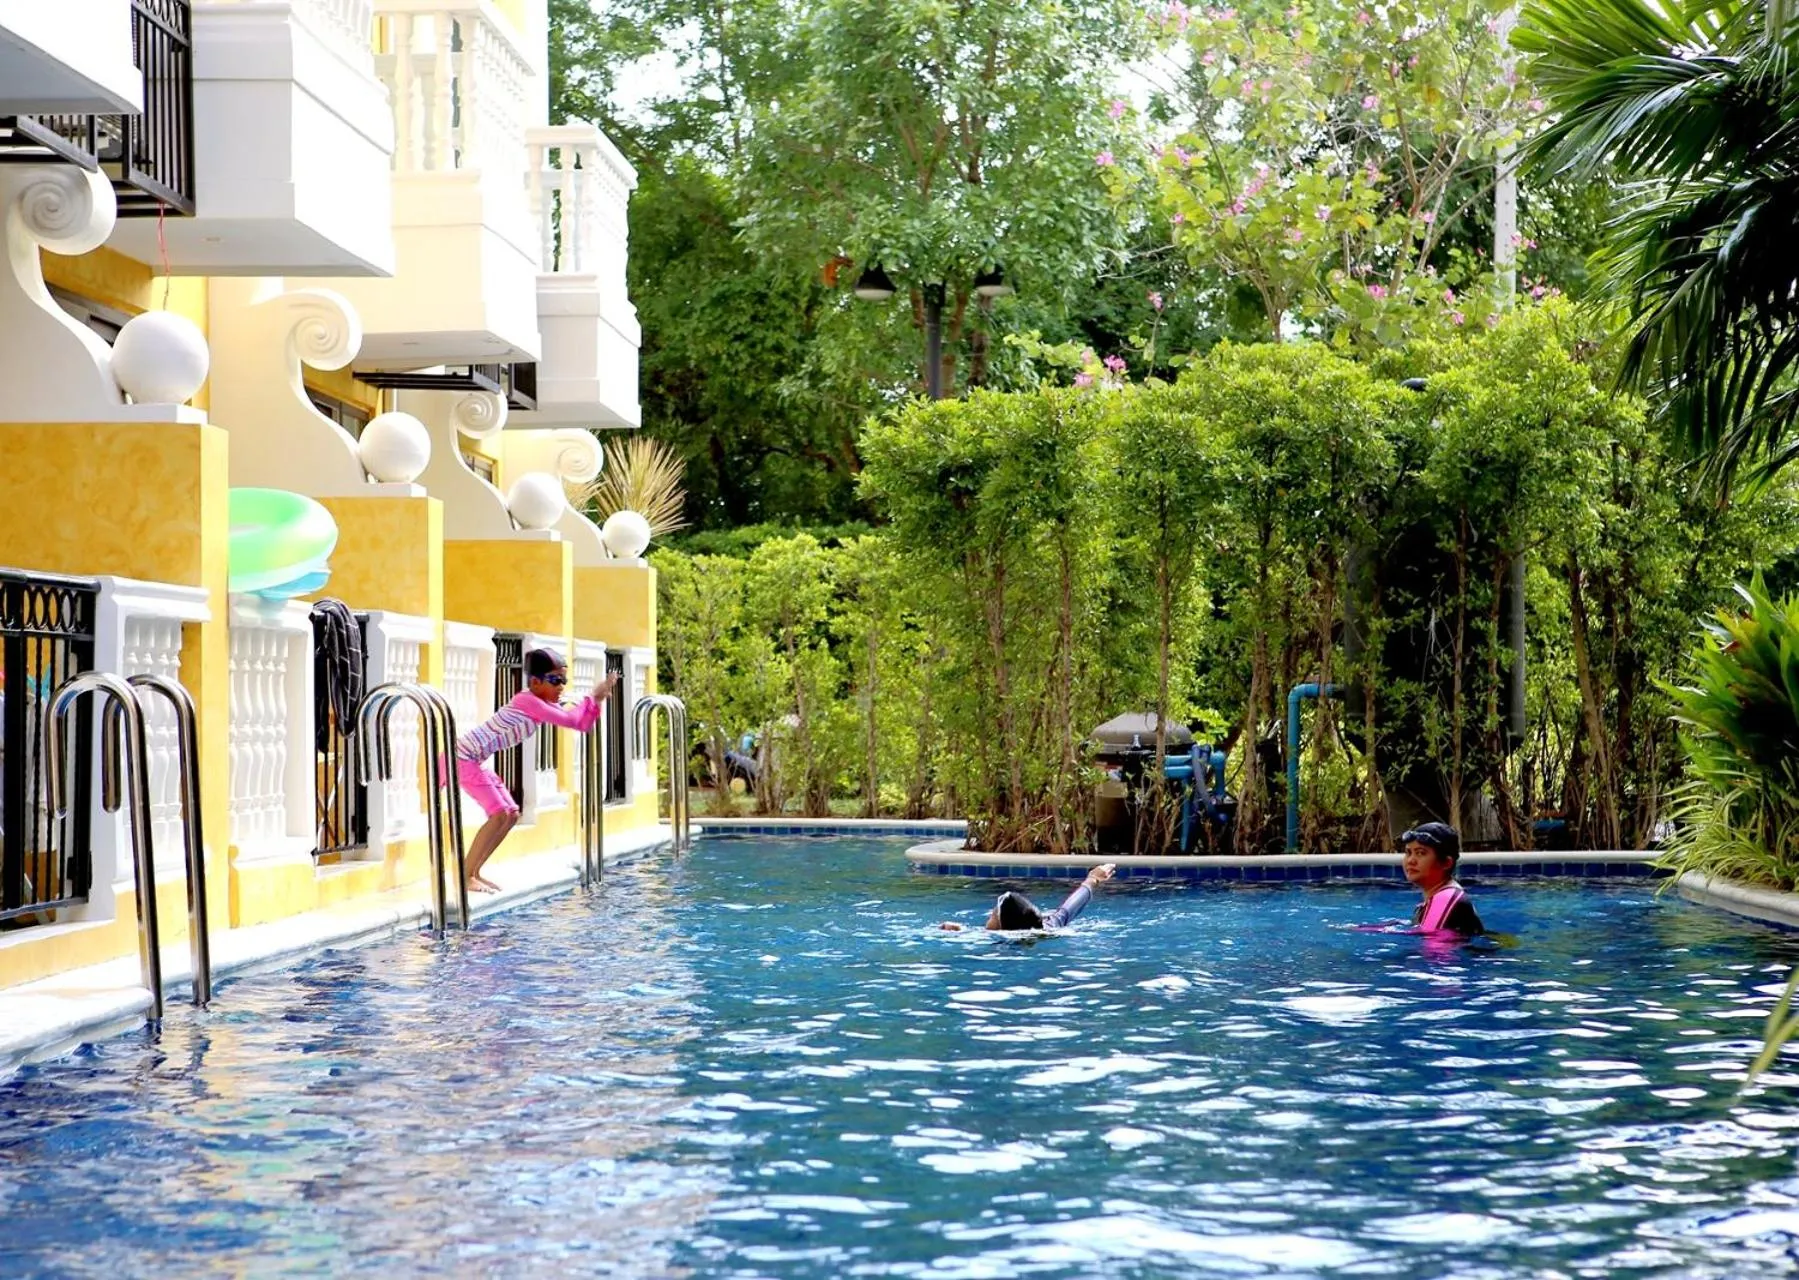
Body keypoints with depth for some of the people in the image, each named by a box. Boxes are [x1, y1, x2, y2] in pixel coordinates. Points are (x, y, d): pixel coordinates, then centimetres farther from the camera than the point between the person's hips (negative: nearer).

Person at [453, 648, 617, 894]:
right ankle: (465, 877, -13)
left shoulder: (543, 704, 10)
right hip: (464, 757, -10)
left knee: (511, 815, 7)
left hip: (479, 761, 10)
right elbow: (571, 721, -24)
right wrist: (592, 697, -10)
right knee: (499, 814, -16)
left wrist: (598, 699, -2)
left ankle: (474, 872, 11)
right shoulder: (527, 700, -20)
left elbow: (582, 724, 10)